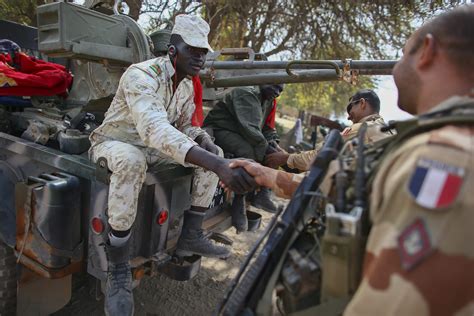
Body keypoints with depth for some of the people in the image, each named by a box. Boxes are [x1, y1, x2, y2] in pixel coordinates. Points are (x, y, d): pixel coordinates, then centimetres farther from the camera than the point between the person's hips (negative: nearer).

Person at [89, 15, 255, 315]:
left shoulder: (188, 84, -2)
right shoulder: (141, 75, -28)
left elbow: (187, 126, 9)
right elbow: (155, 129, -45)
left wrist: (207, 143, -17)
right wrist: (216, 165, -56)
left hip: (151, 147, 7)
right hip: (113, 143, -7)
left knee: (215, 153, -6)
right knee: (131, 161, -42)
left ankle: (191, 235, -4)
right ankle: (118, 269, -28)